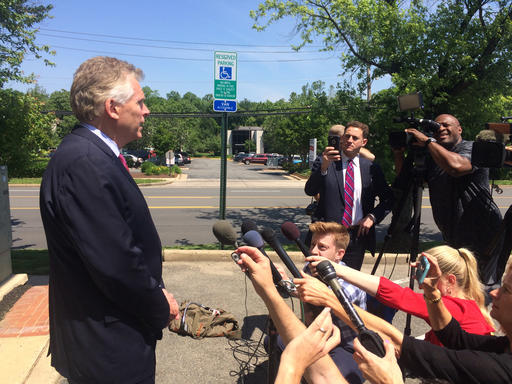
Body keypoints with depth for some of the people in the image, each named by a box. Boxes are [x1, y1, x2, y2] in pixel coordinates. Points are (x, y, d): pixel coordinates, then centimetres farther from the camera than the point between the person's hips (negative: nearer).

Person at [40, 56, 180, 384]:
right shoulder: (84, 163, -26)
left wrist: (155, 292, 3)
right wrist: (161, 307, -12)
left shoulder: (95, 154, 5)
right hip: (109, 348, -9)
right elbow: (115, 264, -27)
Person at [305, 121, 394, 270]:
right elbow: (310, 191, -13)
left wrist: (372, 217, -1)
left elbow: (387, 199, 15)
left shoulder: (371, 168, 7)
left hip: (357, 235, 2)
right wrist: (323, 167, -28)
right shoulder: (324, 161, 0)